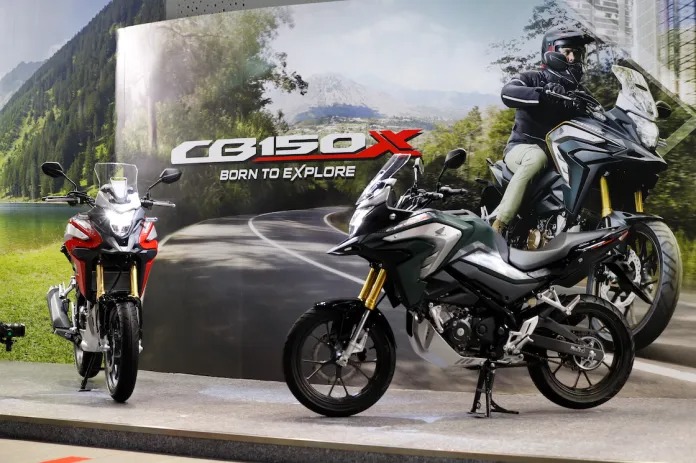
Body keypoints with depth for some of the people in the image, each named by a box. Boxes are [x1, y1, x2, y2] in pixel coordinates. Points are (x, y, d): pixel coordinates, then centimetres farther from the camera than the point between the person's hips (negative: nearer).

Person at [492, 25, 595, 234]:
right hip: (522, 147, -6)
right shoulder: (533, 79, -1)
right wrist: (543, 94, -40)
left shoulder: (577, 92, 18)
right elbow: (507, 93, -24)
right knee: (537, 157, -40)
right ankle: (498, 226, -39)